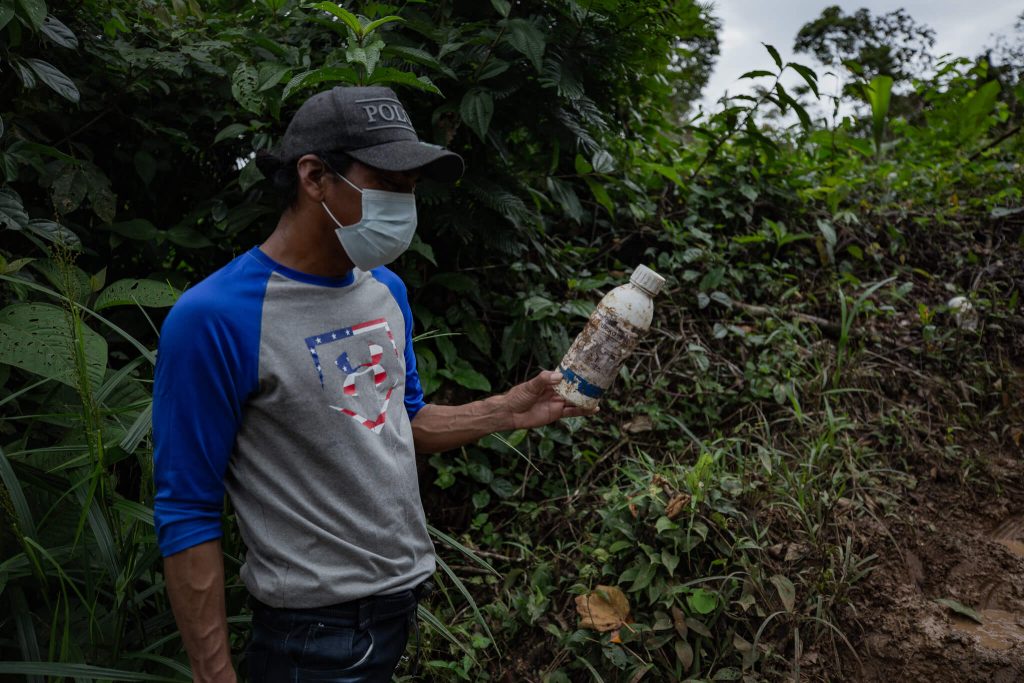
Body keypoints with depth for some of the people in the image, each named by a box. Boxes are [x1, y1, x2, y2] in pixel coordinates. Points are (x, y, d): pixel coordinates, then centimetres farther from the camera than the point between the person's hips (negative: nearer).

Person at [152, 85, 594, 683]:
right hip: (316, 632, -7)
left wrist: (508, 412, -2)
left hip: (408, 594, 7)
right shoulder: (215, 319, -21)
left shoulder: (387, 290, 1)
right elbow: (187, 514, -16)